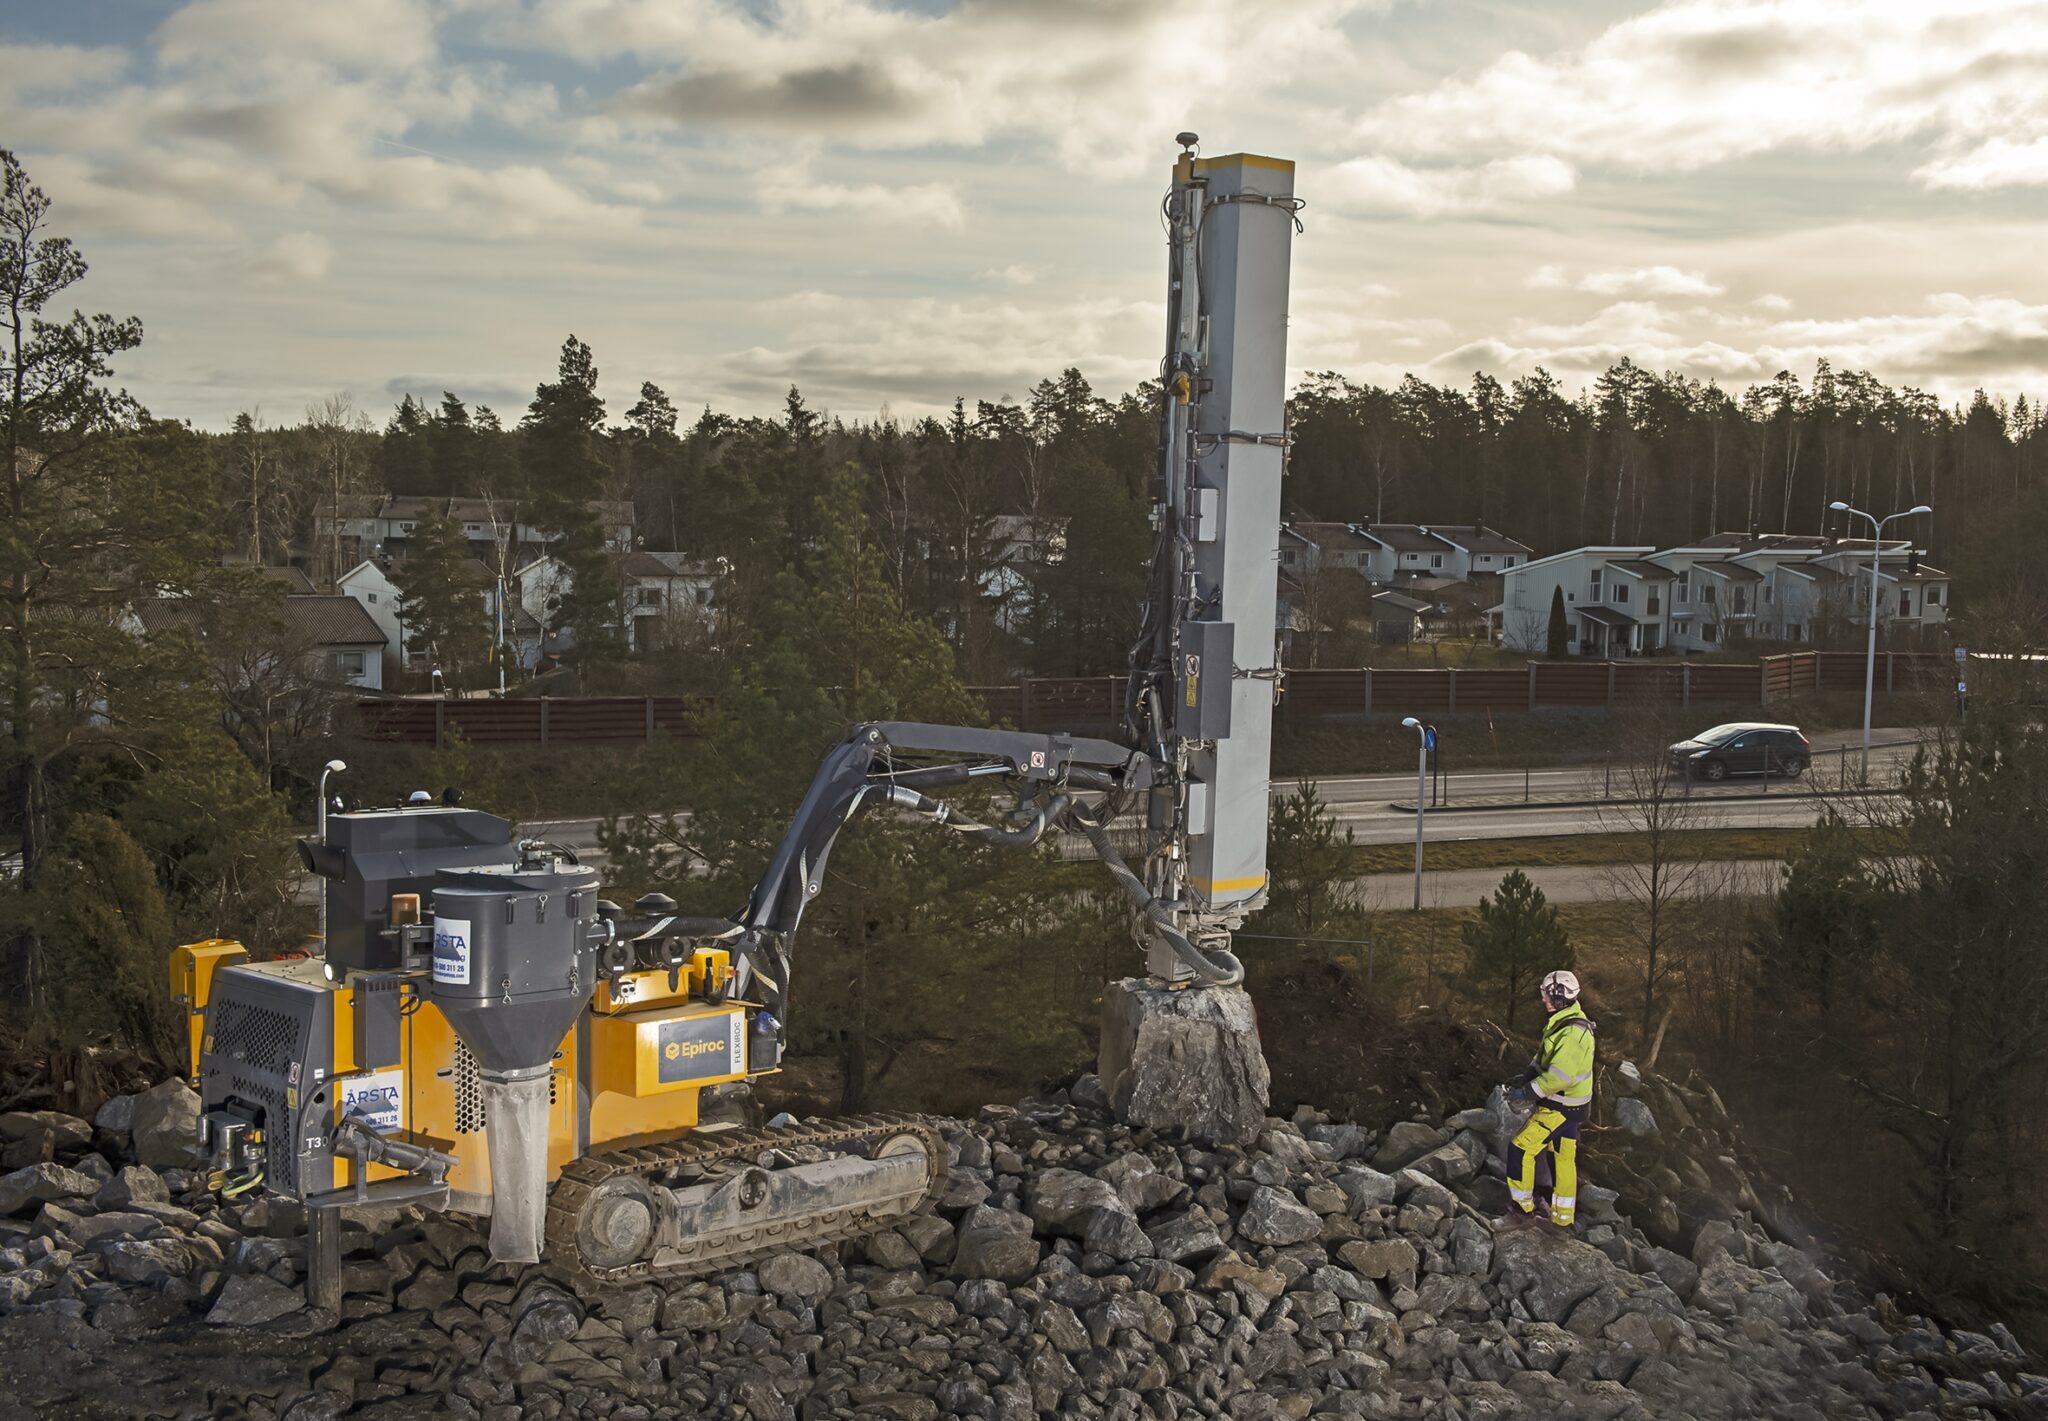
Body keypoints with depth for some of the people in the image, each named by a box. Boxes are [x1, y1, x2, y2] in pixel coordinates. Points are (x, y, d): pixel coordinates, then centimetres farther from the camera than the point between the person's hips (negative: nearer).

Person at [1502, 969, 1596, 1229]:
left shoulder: (1573, 1032, -26)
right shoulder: (1562, 1024, 8)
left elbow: (1559, 1076, -30)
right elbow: (1545, 1058, 18)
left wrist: (1528, 1092, -23)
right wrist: (1526, 1077, 3)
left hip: (1561, 1107, -10)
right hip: (1566, 1104, 10)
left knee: (1523, 1148, -5)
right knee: (1563, 1159, 15)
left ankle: (1524, 1209, 3)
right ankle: (1562, 1219, 23)